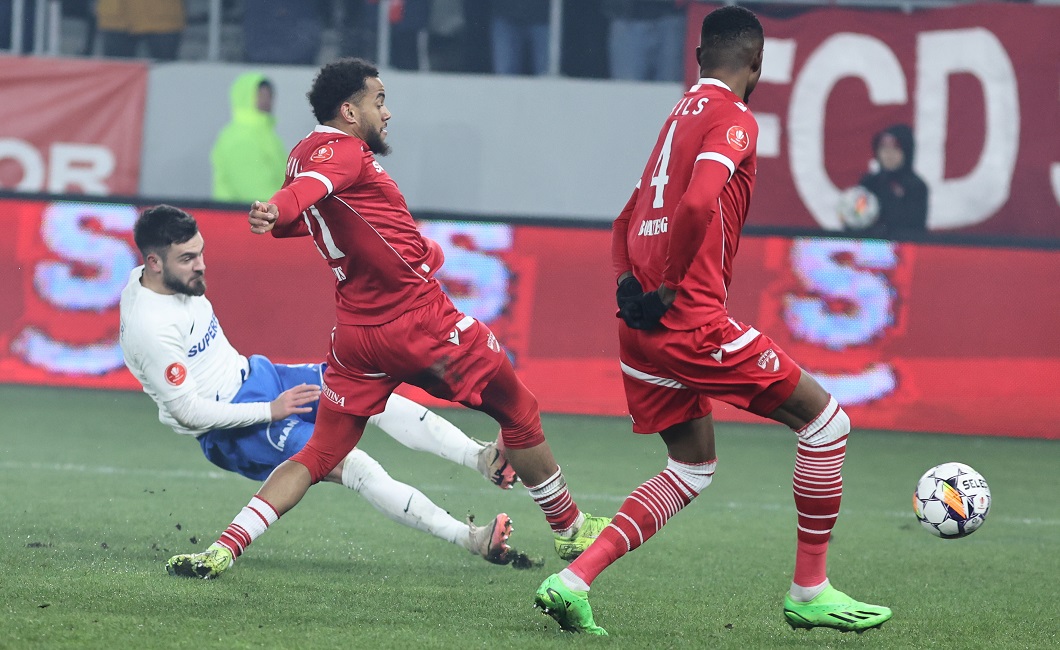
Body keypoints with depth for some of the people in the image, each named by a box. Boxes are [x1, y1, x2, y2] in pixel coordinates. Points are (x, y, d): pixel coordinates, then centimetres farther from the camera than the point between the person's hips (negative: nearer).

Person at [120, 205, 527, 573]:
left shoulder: (160, 278, 2)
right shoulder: (151, 328, -27)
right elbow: (188, 412, -24)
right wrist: (270, 411, -19)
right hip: (227, 431, -10)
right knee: (351, 464, -23)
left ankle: (486, 459, -18)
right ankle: (473, 539, -26)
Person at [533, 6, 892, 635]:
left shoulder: (680, 115, 20)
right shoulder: (734, 121, -8)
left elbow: (628, 222, 25)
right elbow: (698, 205, -26)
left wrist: (632, 285, 14)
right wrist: (667, 288, -17)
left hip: (645, 324, 9)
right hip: (692, 319, -9)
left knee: (693, 467, 20)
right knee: (824, 418, 3)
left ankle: (573, 580, 6)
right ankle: (810, 590, 6)